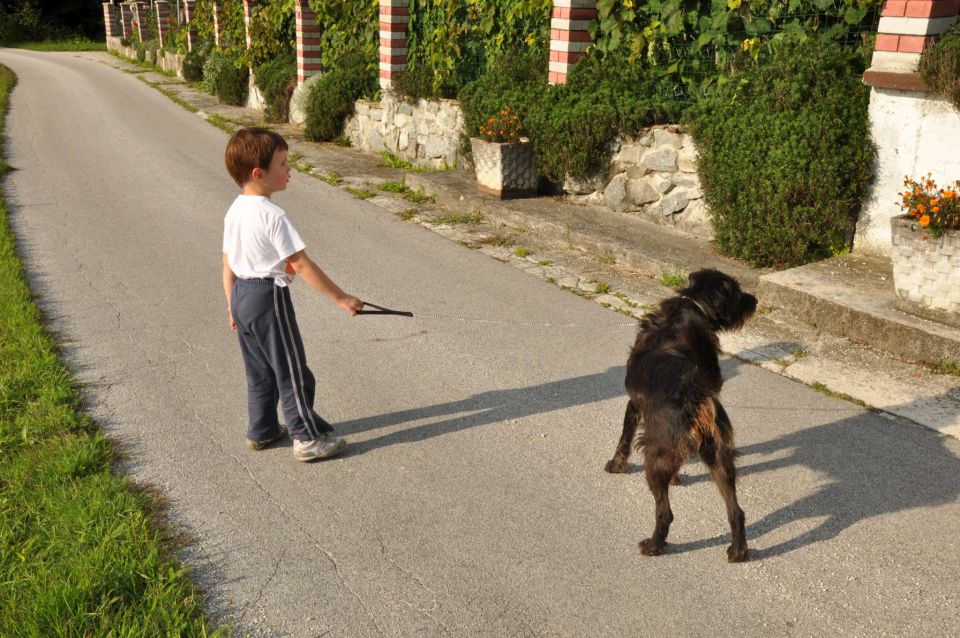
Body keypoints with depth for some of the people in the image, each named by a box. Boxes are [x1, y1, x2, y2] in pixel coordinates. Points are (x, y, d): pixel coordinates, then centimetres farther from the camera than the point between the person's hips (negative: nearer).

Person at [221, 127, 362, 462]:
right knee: (292, 371, 3)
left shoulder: (234, 211, 5)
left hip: (242, 296, 9)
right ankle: (307, 438, 12)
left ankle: (262, 430, 32)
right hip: (269, 298, -9)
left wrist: (232, 305, 20)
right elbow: (301, 265, -22)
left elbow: (228, 264, 11)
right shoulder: (272, 215, -21)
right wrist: (341, 298, -18)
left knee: (260, 371, 21)